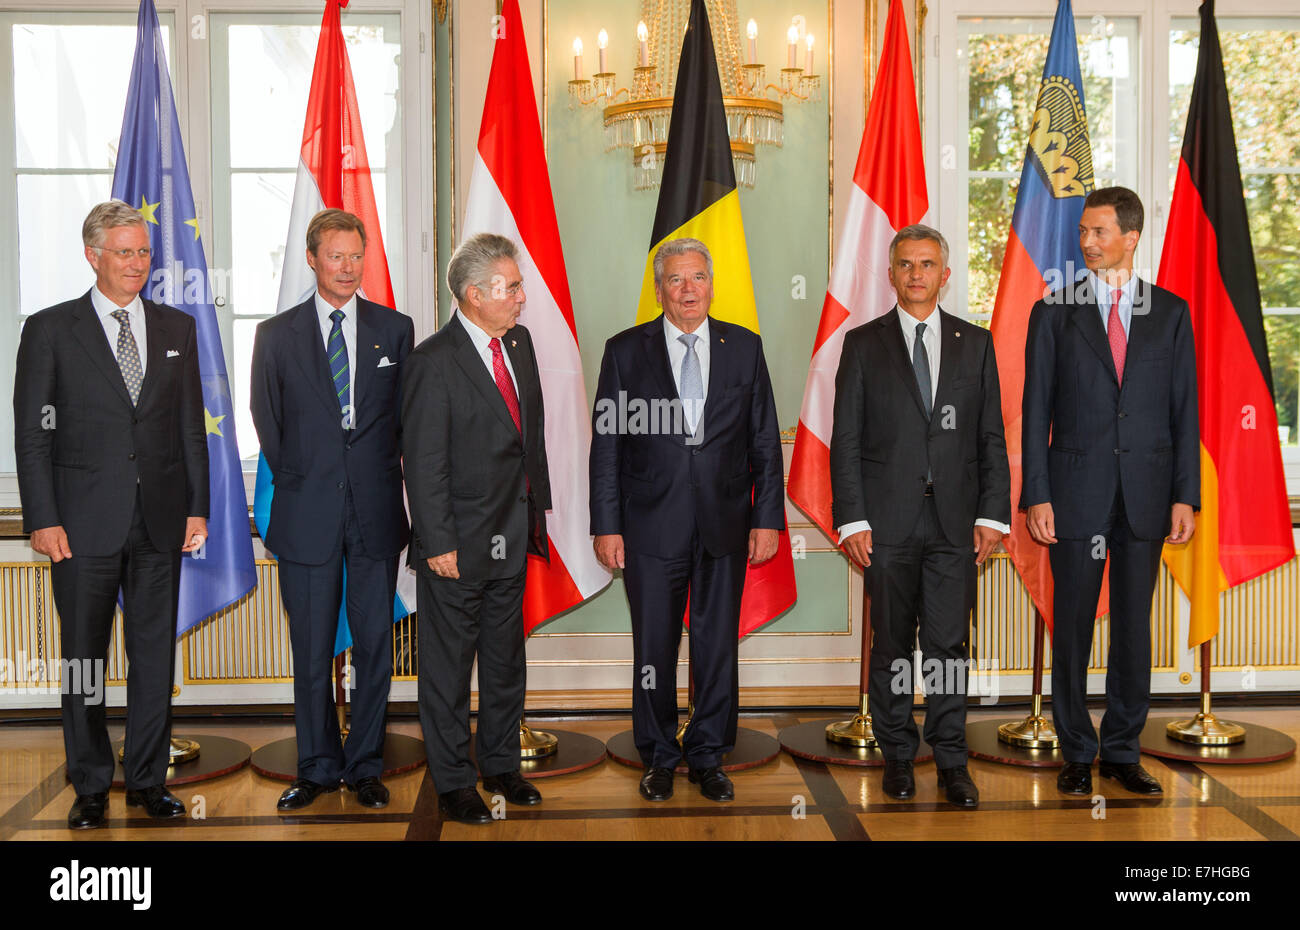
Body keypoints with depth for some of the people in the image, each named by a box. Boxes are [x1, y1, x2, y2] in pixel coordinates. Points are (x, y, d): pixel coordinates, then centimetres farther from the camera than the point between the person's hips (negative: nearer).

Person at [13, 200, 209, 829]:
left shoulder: (177, 328, 9)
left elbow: (191, 427, 11)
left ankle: (148, 780, 20)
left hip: (160, 522, 3)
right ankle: (90, 787, 18)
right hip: (84, 522, -3)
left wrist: (197, 508, 5)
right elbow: (31, 434, -2)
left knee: (156, 654, 8)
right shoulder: (49, 330, 0)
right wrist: (43, 519, -8)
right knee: (83, 659, 6)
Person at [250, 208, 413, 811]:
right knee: (311, 652, 6)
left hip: (377, 512, 1)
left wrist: (378, 476, 4)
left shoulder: (395, 328, 6)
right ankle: (317, 768, 20)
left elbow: (406, 414, 9)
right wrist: (295, 480, 6)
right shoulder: (277, 335, 5)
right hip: (307, 514, 0)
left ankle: (365, 766, 20)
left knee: (375, 647, 6)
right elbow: (268, 421, 10)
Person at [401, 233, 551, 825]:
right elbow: (424, 463, -16)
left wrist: (537, 508, 13)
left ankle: (501, 764, 34)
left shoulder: (519, 341, 6)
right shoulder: (433, 361, -16)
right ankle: (452, 782, 22)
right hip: (460, 543, -7)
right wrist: (439, 543, -16)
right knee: (449, 666, 7)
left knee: (506, 659, 18)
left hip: (513, 535, 7)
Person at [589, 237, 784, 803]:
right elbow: (606, 447, 1)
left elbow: (765, 442, 7)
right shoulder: (625, 351, 1)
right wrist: (606, 526, -3)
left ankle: (708, 757, 23)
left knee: (718, 645, 8)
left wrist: (768, 517, 1)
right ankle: (659, 757, 24)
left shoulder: (744, 347, 6)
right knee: (654, 646, 7)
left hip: (725, 524, 1)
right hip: (652, 525, -1)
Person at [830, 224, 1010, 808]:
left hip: (955, 520, 1)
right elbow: (846, 439, 1)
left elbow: (992, 438, 8)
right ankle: (897, 755, 20)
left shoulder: (975, 343, 10)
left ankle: (951, 760, 13)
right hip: (888, 519, -1)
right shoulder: (863, 343, 5)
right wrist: (852, 520, -6)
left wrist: (993, 515, -1)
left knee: (949, 643, 2)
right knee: (891, 643, 7)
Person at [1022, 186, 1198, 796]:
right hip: (1076, 490, -1)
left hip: (1146, 493, 1)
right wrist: (1035, 495, -7)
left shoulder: (1170, 312, 8)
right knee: (1072, 625, 3)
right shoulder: (1054, 313, 4)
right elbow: (1036, 410, 1)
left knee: (1134, 627, 7)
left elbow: (1184, 408, 6)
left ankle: (1123, 751, 20)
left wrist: (1185, 495, -1)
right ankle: (1077, 754, 16)